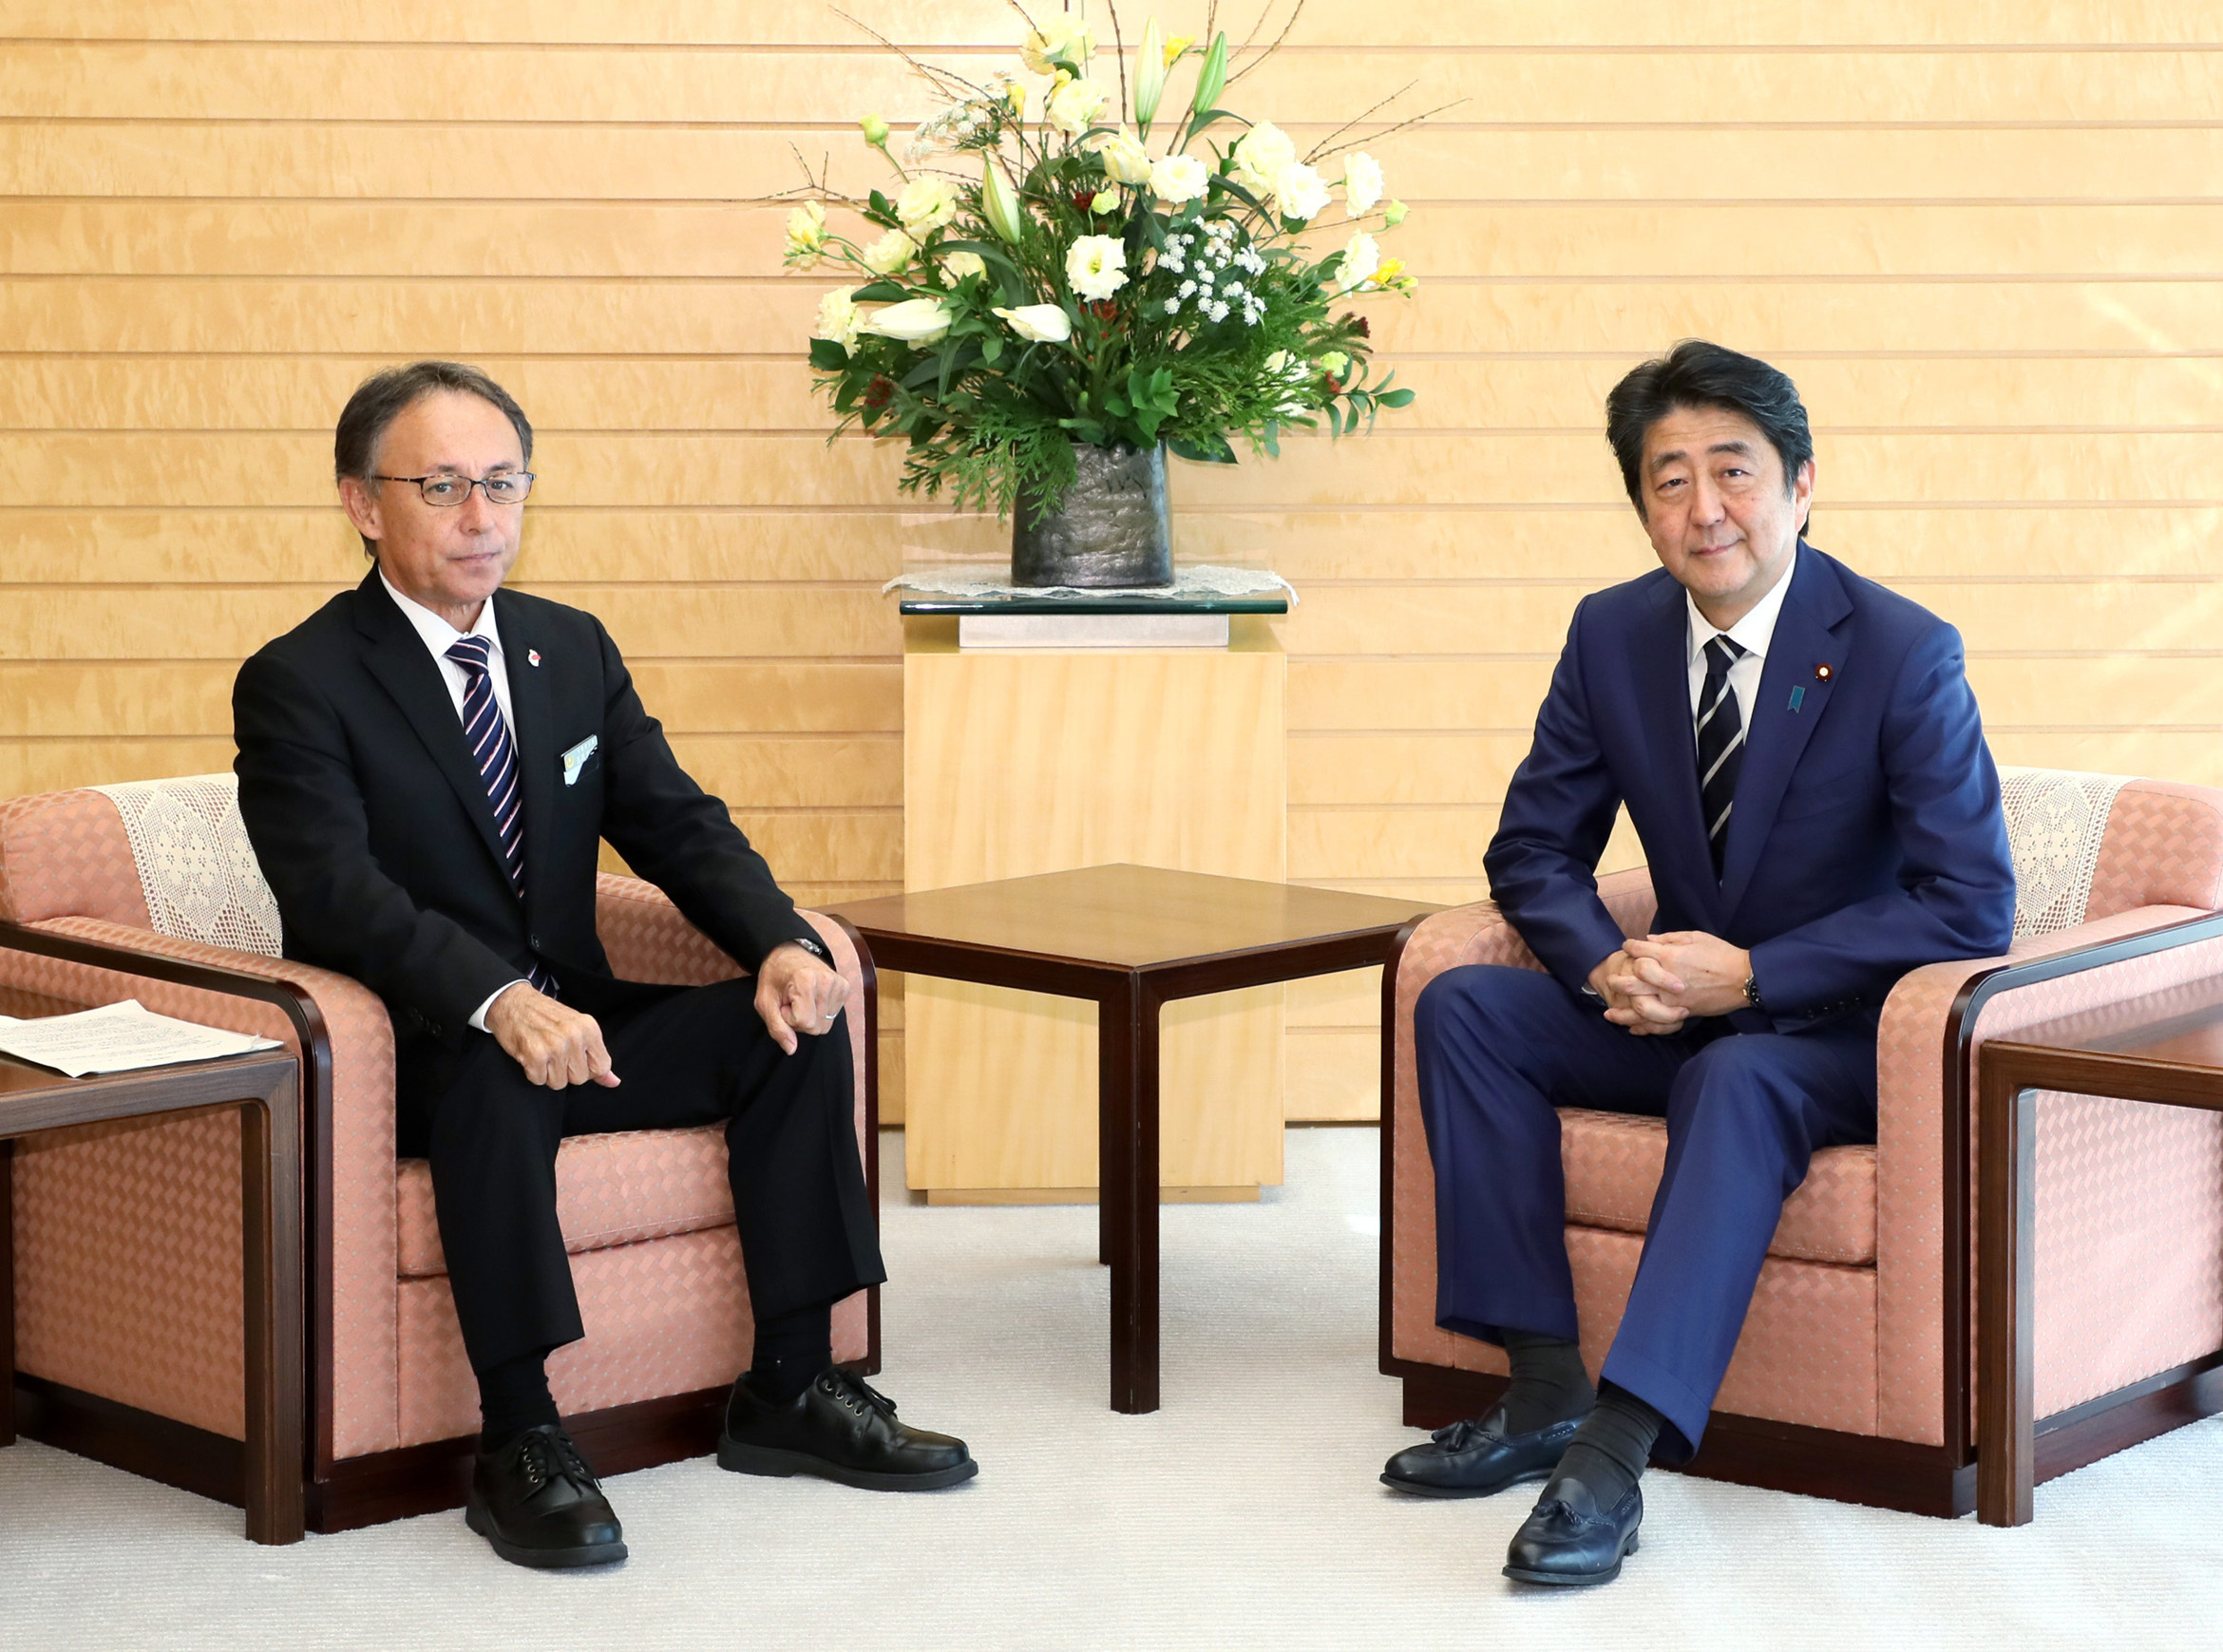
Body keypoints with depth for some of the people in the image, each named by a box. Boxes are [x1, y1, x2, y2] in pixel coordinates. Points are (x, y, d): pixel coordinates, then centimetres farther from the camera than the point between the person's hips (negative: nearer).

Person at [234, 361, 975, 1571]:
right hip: (412, 1051, -6)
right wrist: (498, 1004, -41)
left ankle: (791, 1389, -7)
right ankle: (518, 1446, -33)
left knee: (791, 1021, -13)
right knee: (495, 1073, -38)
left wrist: (779, 942, -16)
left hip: (572, 1017, 7)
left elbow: (677, 822, 5)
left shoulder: (572, 650, 10)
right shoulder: (297, 685, -10)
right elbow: (338, 892, -24)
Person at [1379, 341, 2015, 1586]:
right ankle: (1545, 1392, -17)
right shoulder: (1613, 636, 0)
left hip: (1842, 1030, -6)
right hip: (1681, 1005, 6)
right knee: (1464, 1007, -15)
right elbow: (1536, 851, 6)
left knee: (1736, 1078, -38)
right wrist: (1610, 964, -17)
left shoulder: (1902, 654, -16)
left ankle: (1615, 1453, -43)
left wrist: (1751, 976, -25)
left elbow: (1972, 906, -20)